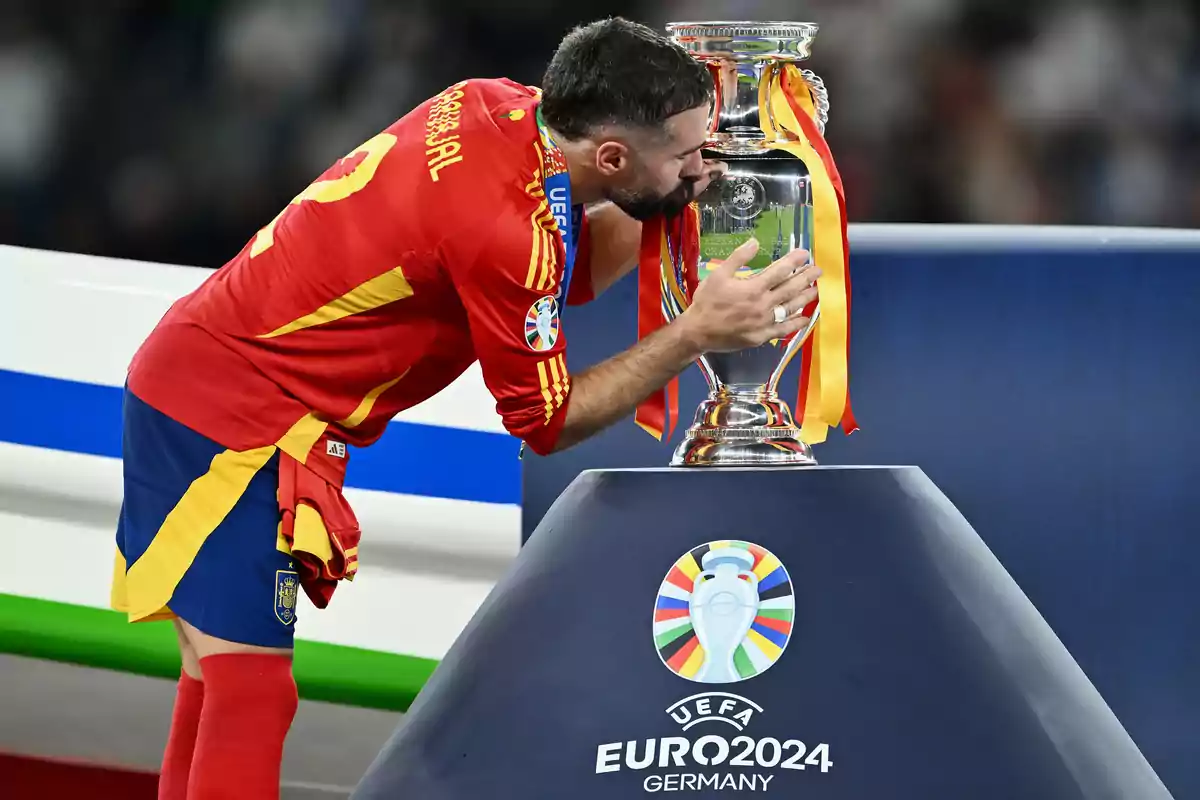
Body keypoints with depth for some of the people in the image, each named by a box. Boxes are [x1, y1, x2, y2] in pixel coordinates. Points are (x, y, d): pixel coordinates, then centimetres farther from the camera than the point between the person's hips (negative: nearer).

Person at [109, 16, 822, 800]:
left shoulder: (503, 108, -5)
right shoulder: (506, 227, -26)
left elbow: (560, 278, 13)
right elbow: (548, 421, -12)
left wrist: (662, 209, -2)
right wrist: (697, 334, -16)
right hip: (233, 413, -10)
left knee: (225, 674, 15)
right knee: (249, 689, -13)